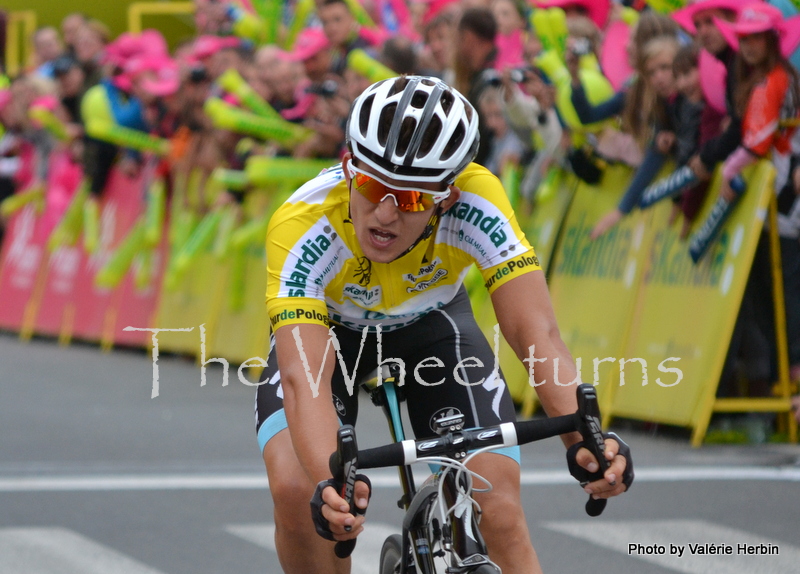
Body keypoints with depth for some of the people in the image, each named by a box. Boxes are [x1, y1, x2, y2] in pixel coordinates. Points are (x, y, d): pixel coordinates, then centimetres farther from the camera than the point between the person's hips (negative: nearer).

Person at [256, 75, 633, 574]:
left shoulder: (476, 202, -36)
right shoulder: (302, 228, -39)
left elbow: (537, 333, -40)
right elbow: (304, 379, -46)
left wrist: (584, 438, -57)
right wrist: (329, 484, -64)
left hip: (429, 325, 1)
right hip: (328, 331, -1)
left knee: (498, 512, -17)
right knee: (296, 490, -26)